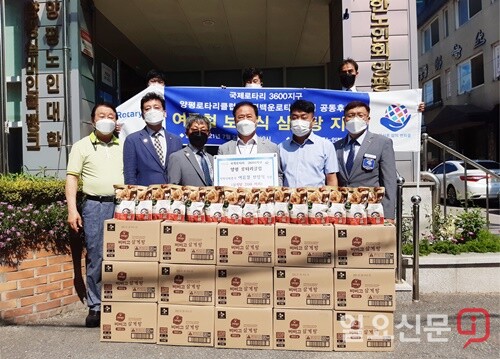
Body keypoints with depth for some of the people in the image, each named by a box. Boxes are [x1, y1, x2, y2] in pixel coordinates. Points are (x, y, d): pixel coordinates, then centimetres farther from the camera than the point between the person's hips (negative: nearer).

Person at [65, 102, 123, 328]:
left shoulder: (123, 147, 14)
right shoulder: (82, 146, 7)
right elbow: (72, 178, 2)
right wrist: (72, 209, -7)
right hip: (95, 206, -2)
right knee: (95, 258, 0)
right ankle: (95, 307, 12)